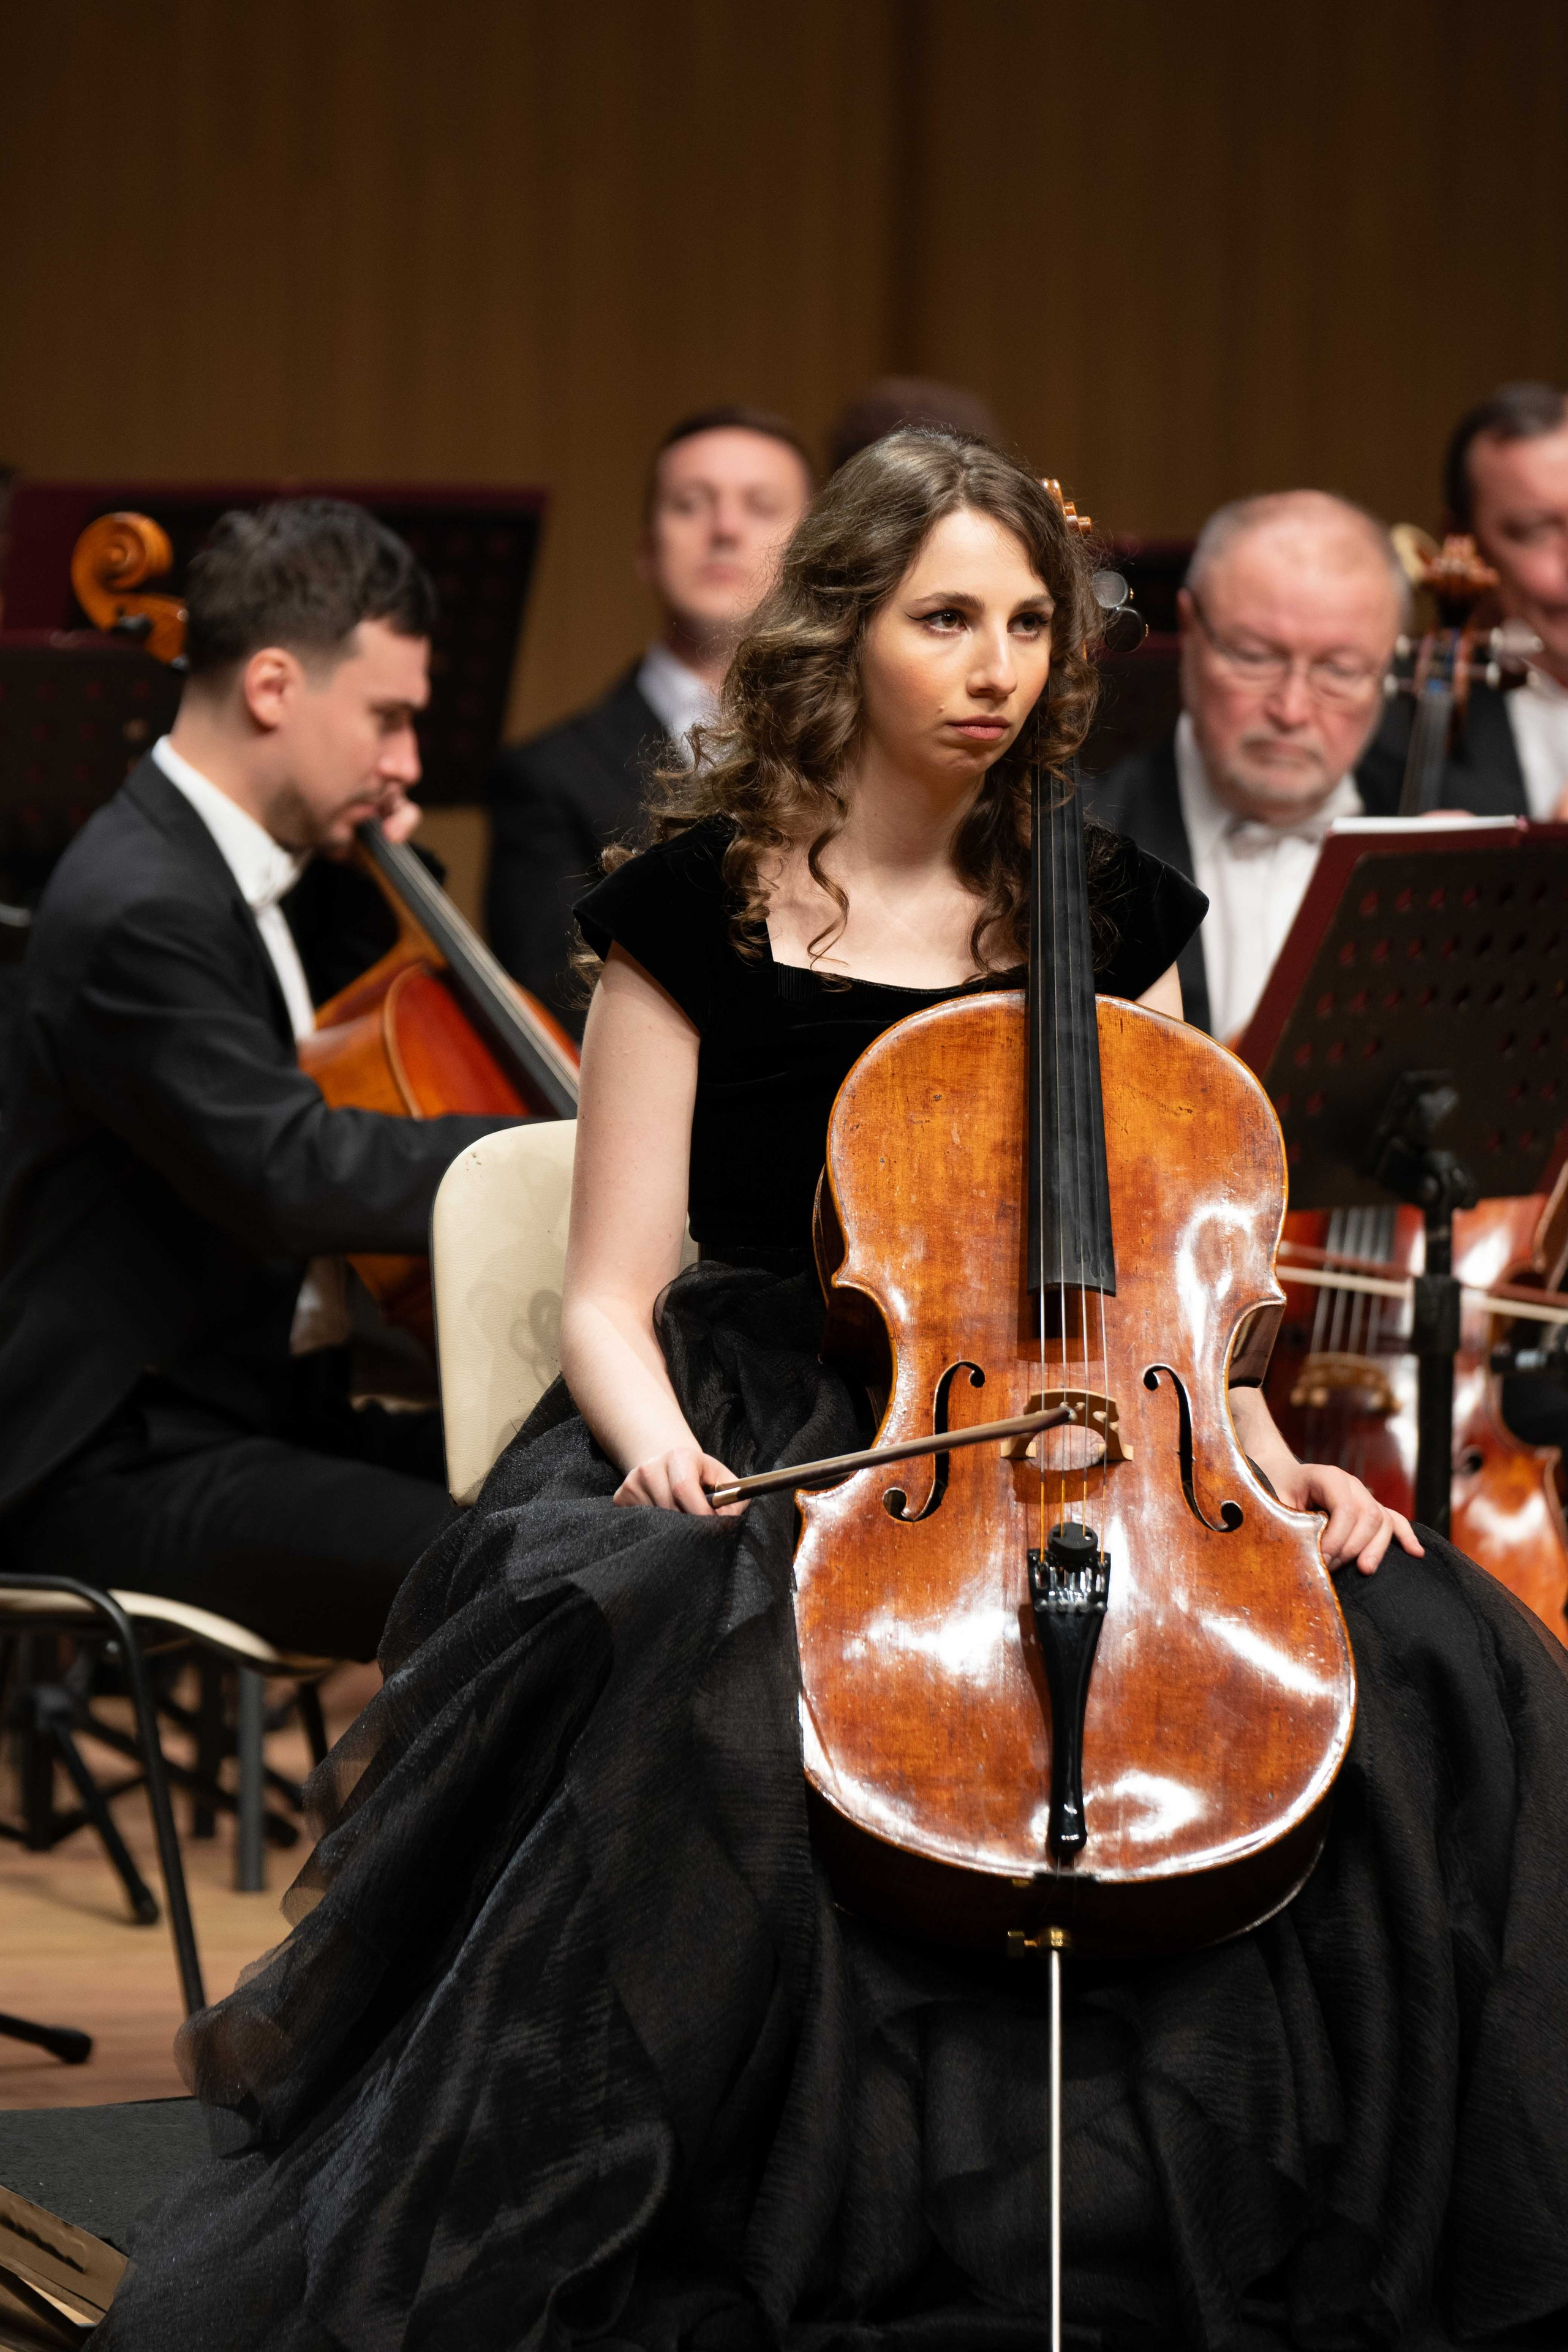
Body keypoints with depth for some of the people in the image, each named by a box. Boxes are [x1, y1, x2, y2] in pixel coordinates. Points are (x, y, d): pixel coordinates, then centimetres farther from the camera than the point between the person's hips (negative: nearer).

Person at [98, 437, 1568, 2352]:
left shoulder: (1108, 913, 10)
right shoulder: (698, 908, 0)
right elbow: (611, 1295, -3)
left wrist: (1263, 1455, -7)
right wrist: (659, 1451, -24)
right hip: (763, 1450, -3)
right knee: (686, 1686, -39)